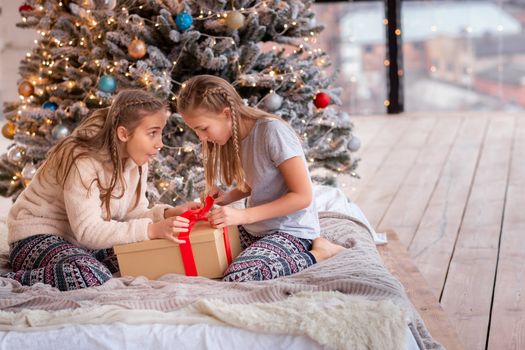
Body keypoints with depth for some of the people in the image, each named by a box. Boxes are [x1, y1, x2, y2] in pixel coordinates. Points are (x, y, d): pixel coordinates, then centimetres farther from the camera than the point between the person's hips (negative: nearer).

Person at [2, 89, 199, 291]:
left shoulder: (136, 161, -1)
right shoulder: (82, 162, -26)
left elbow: (132, 214, 1)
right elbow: (88, 231, -31)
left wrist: (167, 214, -19)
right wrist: (151, 230, -39)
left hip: (85, 244, 9)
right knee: (93, 277, -38)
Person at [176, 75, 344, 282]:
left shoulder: (272, 131, -21)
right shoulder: (234, 136, 4)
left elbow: (302, 196, -21)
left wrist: (244, 215, -24)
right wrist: (226, 198, -1)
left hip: (291, 231, -10)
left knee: (238, 278, -31)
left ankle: (317, 254, -8)